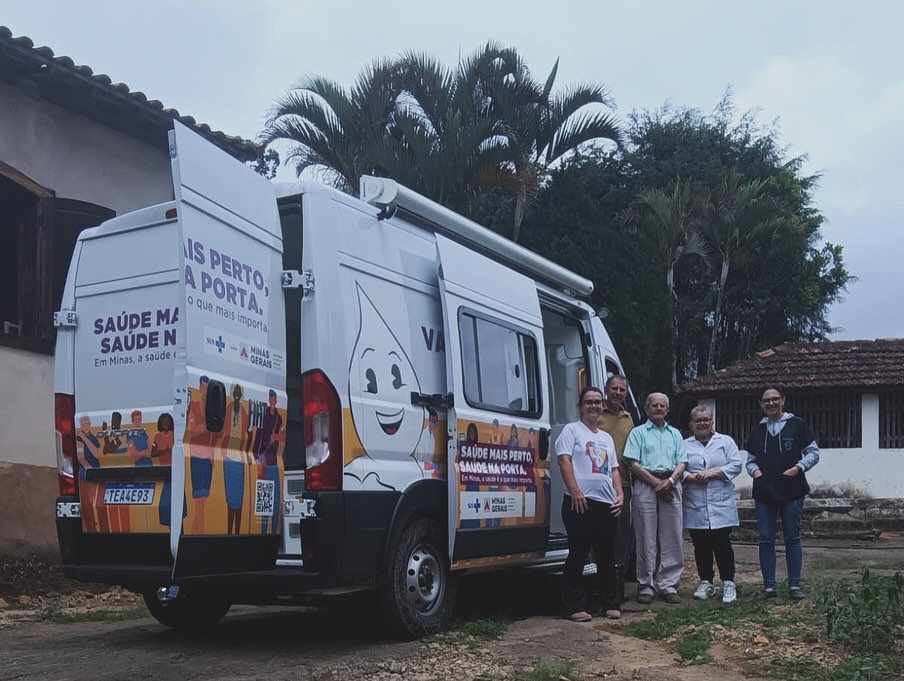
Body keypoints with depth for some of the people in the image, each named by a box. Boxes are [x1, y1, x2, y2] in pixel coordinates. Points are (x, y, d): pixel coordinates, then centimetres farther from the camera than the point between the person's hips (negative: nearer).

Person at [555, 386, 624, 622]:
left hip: (606, 503, 6)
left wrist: (620, 494, 9)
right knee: (578, 555, -4)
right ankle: (576, 607, 1)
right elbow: (564, 461, -8)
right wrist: (575, 492, -17)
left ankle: (611, 604, 18)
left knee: (607, 556, 10)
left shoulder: (606, 437, 23)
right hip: (581, 502, -6)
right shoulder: (571, 430, 2)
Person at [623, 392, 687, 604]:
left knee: (672, 539, 2)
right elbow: (634, 464, -2)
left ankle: (668, 585, 8)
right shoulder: (638, 433, 9)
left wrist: (670, 481, -9)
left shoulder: (675, 434, 20)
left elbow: (682, 463, 11)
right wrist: (656, 482, -12)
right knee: (646, 539, -2)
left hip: (671, 486, 3)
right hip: (646, 485, -3)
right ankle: (646, 586, 3)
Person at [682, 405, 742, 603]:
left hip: (721, 505, -1)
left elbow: (736, 465, -2)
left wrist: (713, 472, -13)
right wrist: (692, 477, -16)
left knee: (722, 543, -4)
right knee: (701, 546, 6)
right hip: (695, 507, 2)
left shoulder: (725, 441, 8)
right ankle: (705, 582, 17)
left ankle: (728, 583, 4)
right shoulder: (684, 445, 11)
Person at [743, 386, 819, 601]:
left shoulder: (797, 424, 1)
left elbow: (813, 452, 1)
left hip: (792, 491, -3)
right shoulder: (757, 430, 13)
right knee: (766, 540, 2)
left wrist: (798, 468, -13)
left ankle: (794, 586, 9)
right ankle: (769, 586, 8)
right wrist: (754, 470, -4)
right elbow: (750, 460, 18)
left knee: (792, 539, 3)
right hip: (764, 492, 3)